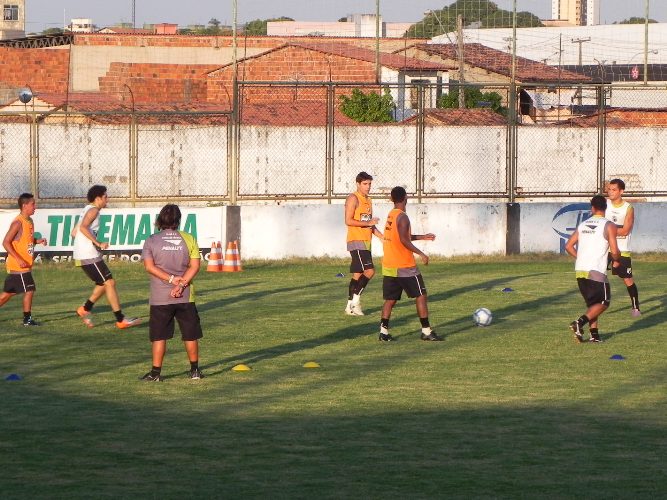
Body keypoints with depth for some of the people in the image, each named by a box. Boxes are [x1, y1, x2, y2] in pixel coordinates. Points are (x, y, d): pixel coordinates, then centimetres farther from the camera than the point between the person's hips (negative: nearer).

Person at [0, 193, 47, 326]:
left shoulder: (29, 221, 11)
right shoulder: (18, 223, -16)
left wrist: (38, 241, 2)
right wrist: (19, 259, -23)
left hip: (25, 264, 9)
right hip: (18, 265, -9)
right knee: (29, 290, -5)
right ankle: (27, 319, 3)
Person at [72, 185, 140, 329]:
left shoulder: (87, 210, 21)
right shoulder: (93, 210, -10)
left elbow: (74, 233, 26)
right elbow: (83, 227, -28)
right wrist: (98, 243, -27)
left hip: (82, 256, 10)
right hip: (89, 256, -10)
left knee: (103, 283, 18)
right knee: (109, 282, -8)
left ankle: (85, 309, 20)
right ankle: (120, 320, -9)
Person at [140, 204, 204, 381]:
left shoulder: (151, 241, -1)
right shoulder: (188, 239, 1)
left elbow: (150, 266, -9)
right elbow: (195, 266, -6)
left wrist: (172, 279, -12)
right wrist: (181, 284, -12)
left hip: (160, 298, -1)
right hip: (185, 297, 1)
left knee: (159, 336, 3)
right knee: (190, 334, 11)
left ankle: (156, 372, 2)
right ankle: (195, 370, 17)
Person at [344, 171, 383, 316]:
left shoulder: (368, 200, 19)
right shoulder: (353, 199, -8)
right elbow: (348, 221, -16)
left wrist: (381, 236, 17)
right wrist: (368, 223, -17)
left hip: (365, 242, 9)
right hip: (356, 241, -9)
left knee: (358, 274, 8)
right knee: (369, 271, -17)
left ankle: (351, 306, 11)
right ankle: (355, 297, -9)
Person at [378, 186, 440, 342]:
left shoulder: (391, 215, 12)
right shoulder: (402, 217, -15)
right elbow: (404, 241, -25)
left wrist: (423, 237, 26)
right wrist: (421, 254, -19)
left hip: (389, 266, 8)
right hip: (404, 266, -8)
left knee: (391, 299, 10)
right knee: (421, 295, 0)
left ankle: (384, 331, 3)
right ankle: (426, 331, -2)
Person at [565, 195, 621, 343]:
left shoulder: (582, 225, 12)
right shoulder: (609, 226, -4)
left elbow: (568, 246, 11)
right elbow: (614, 251, -10)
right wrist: (616, 260, 11)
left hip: (580, 271, 6)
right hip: (596, 272, -6)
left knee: (592, 303, 17)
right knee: (603, 303, 5)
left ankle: (594, 334, 9)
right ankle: (580, 322, -15)